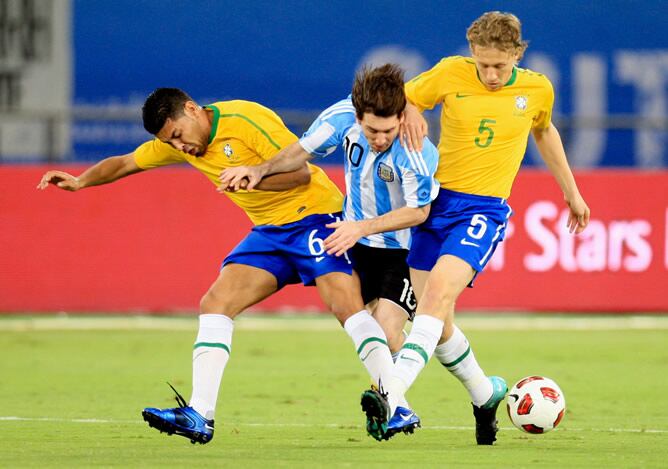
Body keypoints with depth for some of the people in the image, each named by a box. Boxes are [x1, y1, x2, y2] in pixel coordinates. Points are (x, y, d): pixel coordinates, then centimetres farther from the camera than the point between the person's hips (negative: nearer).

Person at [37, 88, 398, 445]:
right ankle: (199, 415, -9)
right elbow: (126, 163, 18)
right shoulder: (175, 141, 5)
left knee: (346, 304, -23)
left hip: (313, 214, -7)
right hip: (269, 229, 7)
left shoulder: (247, 120, -19)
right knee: (215, 303, -7)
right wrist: (80, 181, 3)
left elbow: (301, 171, -20)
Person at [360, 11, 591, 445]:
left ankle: (392, 394, -36)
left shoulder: (537, 89, 2)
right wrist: (410, 114, -15)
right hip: (435, 199, 3)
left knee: (438, 288, -26)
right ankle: (485, 394, 31)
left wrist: (571, 191, 32)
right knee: (437, 322, 4)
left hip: (484, 209, -3)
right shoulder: (451, 73, -3)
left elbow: (544, 132, 22)